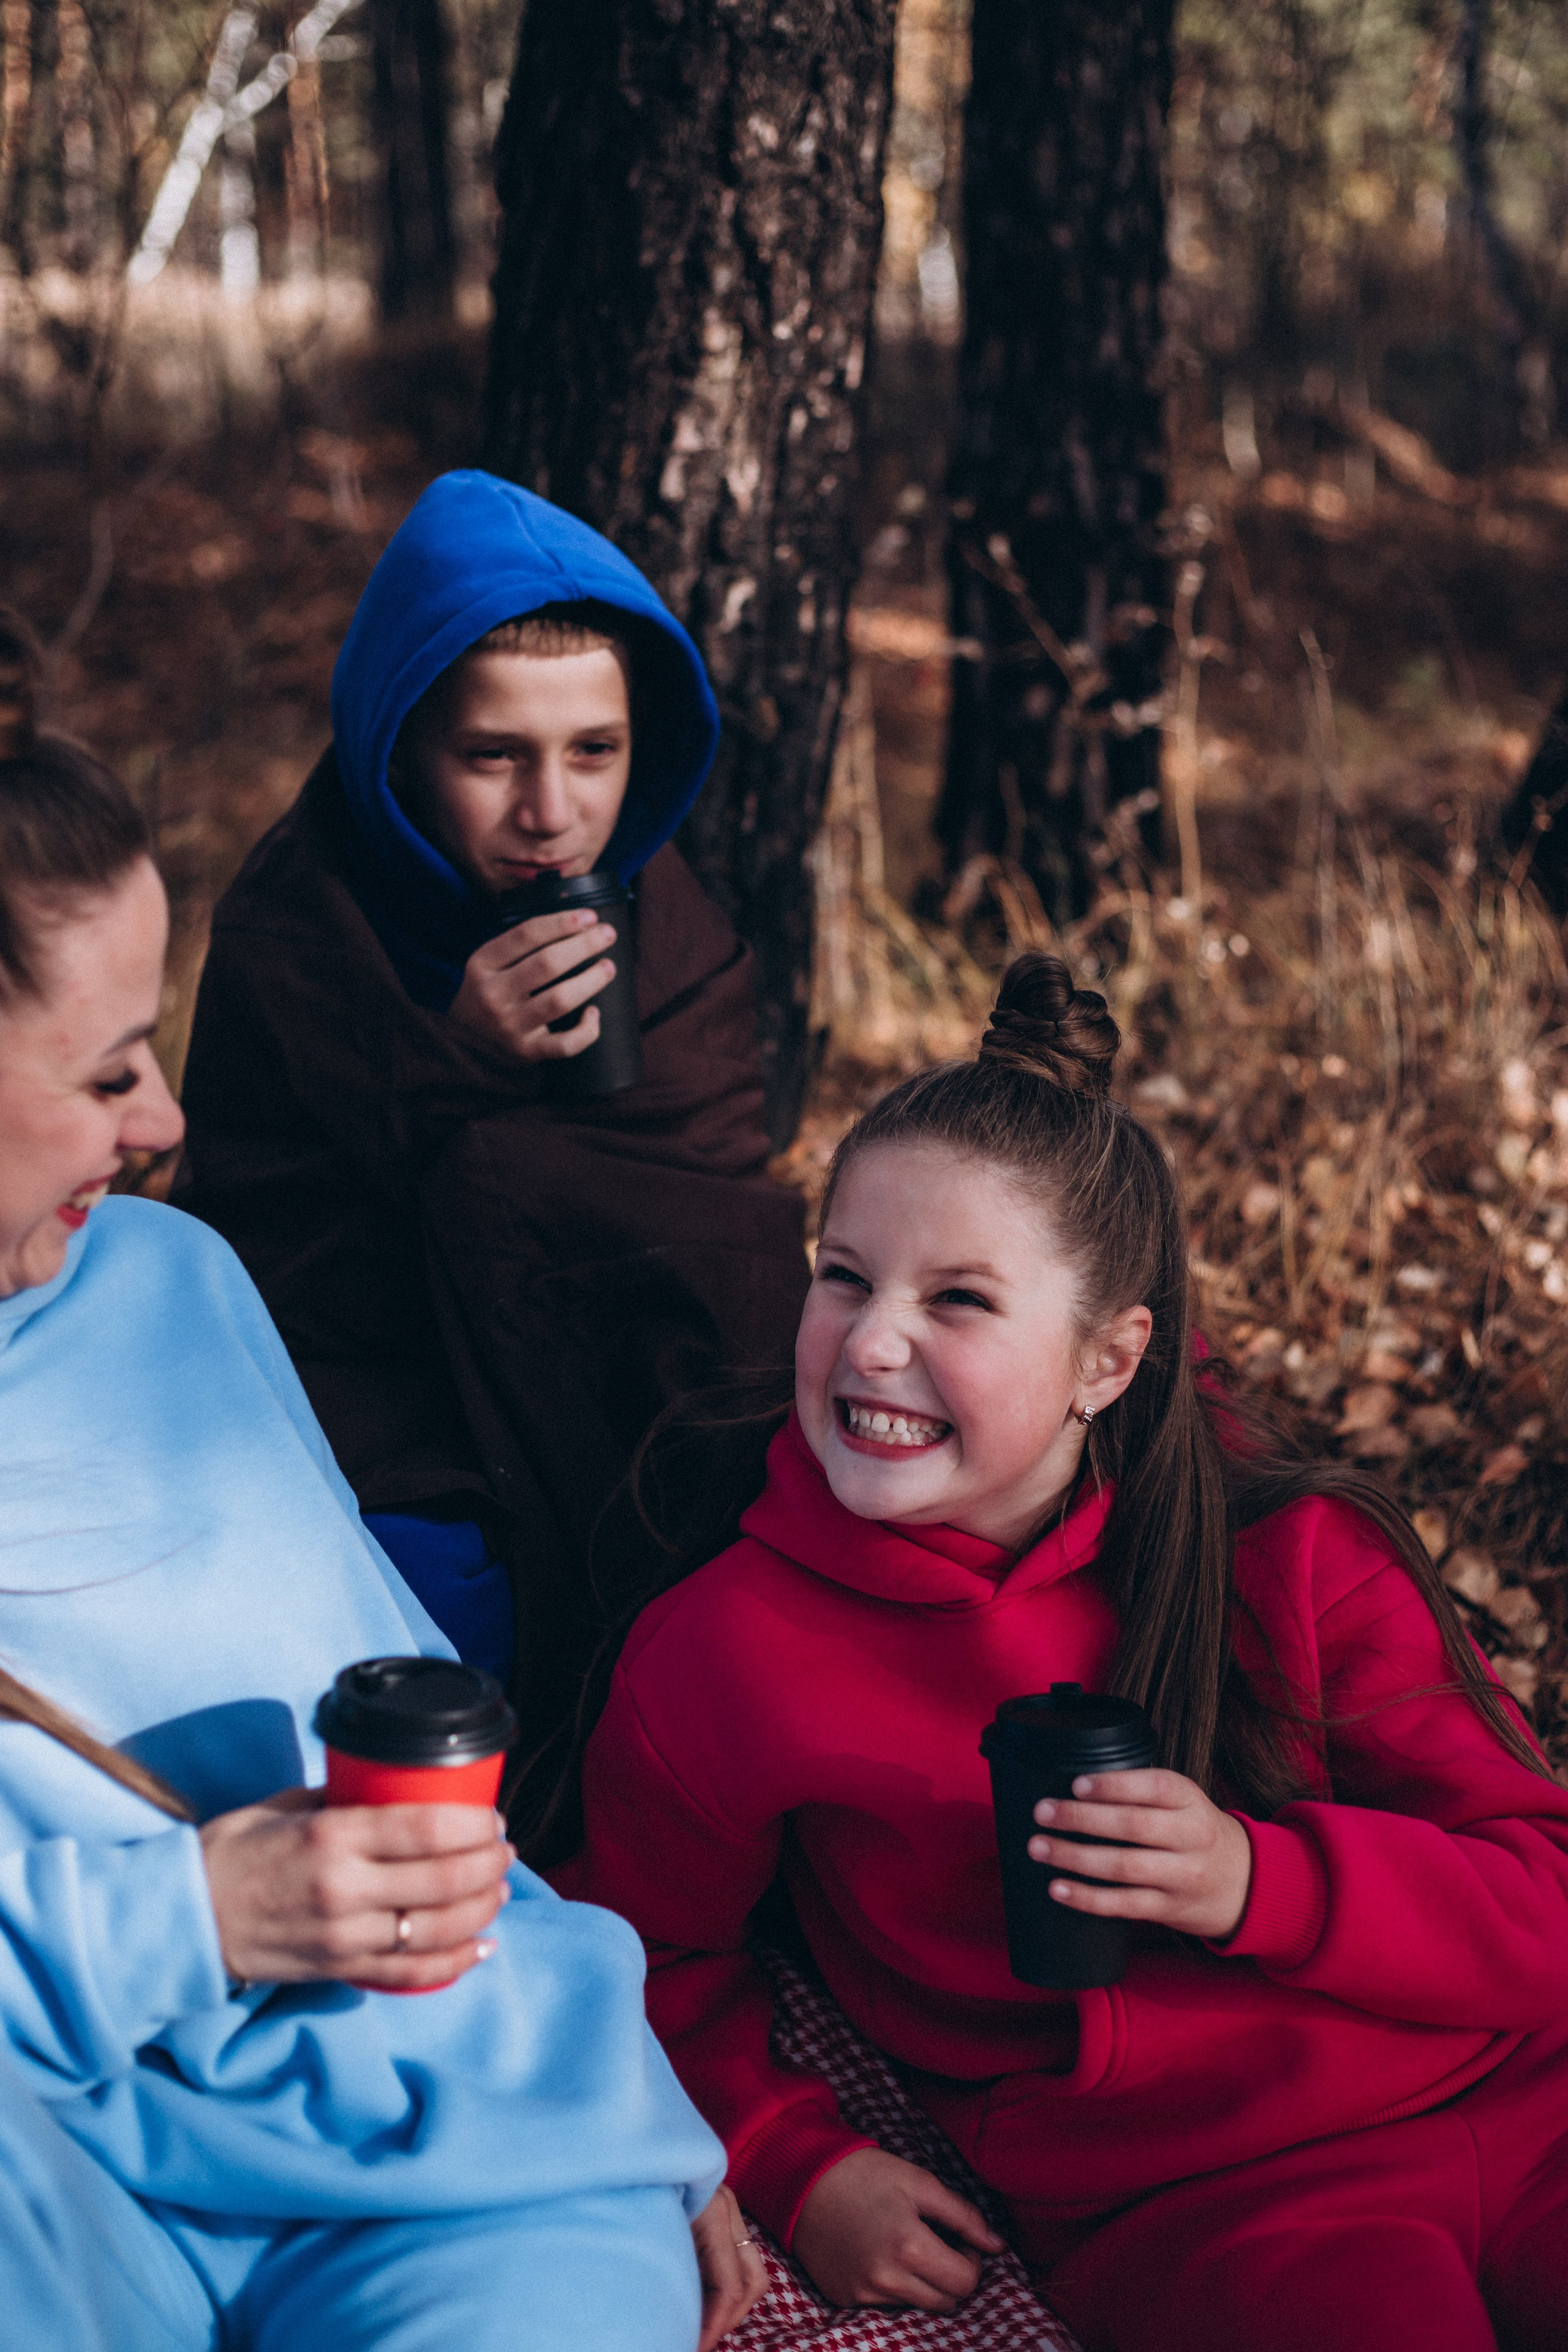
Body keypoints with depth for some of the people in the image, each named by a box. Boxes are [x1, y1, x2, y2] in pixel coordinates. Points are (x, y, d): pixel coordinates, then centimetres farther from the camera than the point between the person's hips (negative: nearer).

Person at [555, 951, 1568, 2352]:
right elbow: (651, 1952, 17)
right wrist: (793, 2166, 2)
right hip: (1195, 2216, -1)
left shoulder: (1293, 1556, 0)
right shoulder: (727, 1657, -2)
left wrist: (1264, 1884, -17)